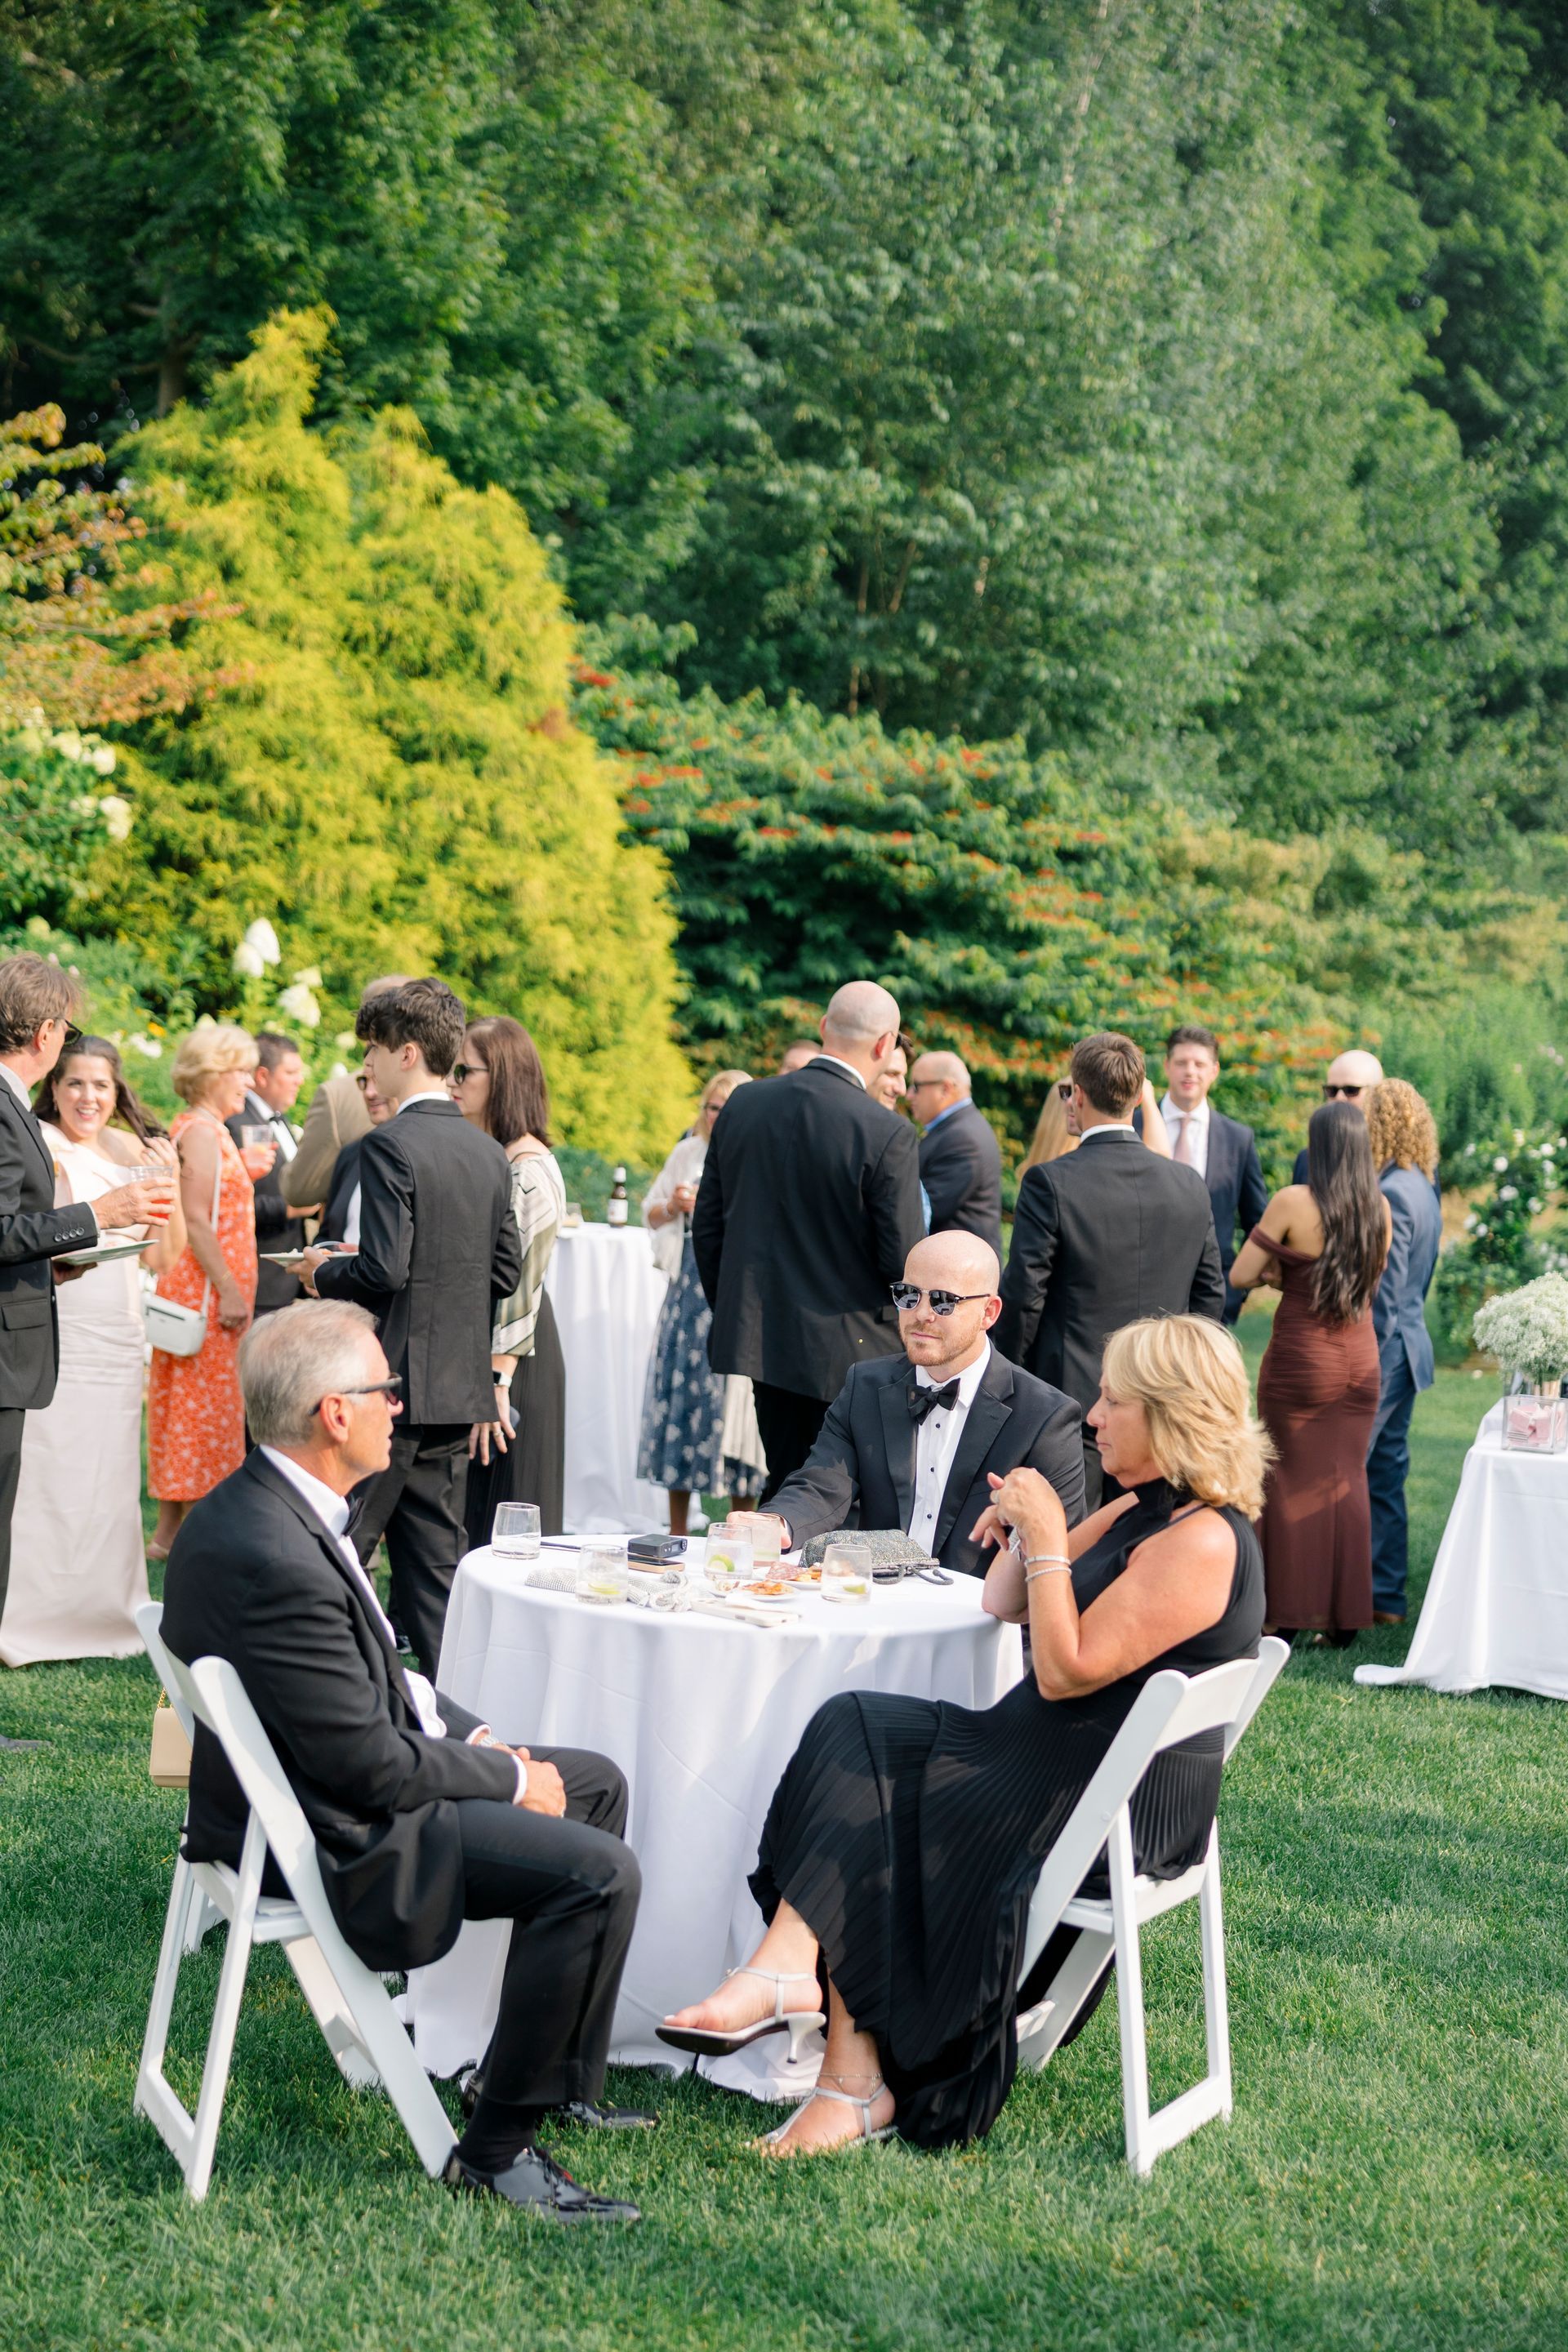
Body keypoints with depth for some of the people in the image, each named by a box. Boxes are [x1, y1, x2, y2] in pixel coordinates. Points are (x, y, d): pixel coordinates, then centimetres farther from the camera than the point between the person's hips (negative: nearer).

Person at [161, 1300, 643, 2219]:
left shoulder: (262, 1505, 2)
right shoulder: (276, 1561, -31)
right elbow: (372, 1766, -25)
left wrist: (475, 1736, 5)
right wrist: (511, 1781, -11)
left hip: (346, 1777, 11)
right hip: (334, 1839, -11)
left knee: (597, 1781, 18)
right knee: (601, 1872, -19)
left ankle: (566, 2083, 25)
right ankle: (496, 2149, -5)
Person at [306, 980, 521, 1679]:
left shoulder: (391, 1146, -14)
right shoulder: (488, 1152, 9)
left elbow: (383, 1270, -21)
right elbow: (504, 1273, 11)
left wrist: (325, 1273, -3)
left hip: (396, 1381, -8)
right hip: (459, 1388, 8)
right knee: (434, 1559, 12)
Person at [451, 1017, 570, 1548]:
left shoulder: (529, 1169, -15)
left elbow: (521, 1287, -19)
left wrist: (497, 1385, -21)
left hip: (513, 1364, -9)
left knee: (503, 1527, -2)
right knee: (466, 1518, 12)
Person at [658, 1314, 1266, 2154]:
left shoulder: (1201, 1541, -17)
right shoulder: (1137, 1511, 15)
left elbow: (1066, 1671, -20)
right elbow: (1005, 1606, 21)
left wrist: (1048, 1539, -16)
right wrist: (1023, 1530, 4)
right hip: (1057, 1759, 10)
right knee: (855, 1733, -11)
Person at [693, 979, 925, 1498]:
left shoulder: (744, 1104, 0)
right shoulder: (887, 1134, -17)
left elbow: (707, 1226, 7)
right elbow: (904, 1260, -15)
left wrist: (730, 1311, 18)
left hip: (759, 1336, 5)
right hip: (846, 1349, -5)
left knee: (784, 1483, 17)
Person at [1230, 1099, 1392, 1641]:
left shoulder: (1293, 1202, -14)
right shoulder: (1379, 1207, 0)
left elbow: (1241, 1275, -12)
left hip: (1300, 1357, -4)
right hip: (1360, 1360, 4)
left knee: (1294, 1483, 6)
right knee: (1347, 1482, 11)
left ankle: (1291, 1617, 9)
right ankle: (1346, 1619, 14)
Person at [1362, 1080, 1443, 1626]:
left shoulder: (1389, 1196, -20)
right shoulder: (1424, 1189, 10)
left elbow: (1382, 1296, -20)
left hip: (1380, 1353, -10)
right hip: (1409, 1349, 10)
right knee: (1385, 1474, 15)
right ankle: (1385, 1596, 22)